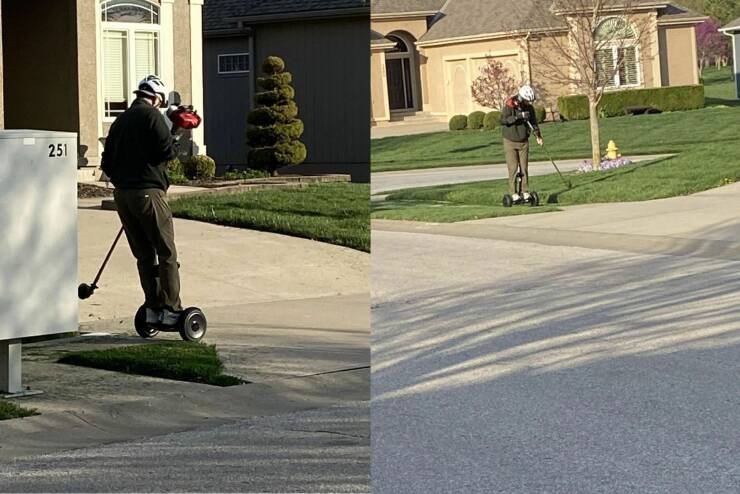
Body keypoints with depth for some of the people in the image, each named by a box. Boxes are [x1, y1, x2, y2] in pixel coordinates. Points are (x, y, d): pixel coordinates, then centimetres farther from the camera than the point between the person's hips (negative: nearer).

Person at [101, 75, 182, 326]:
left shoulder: (121, 120, 15)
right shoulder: (152, 115, -6)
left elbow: (107, 162, 16)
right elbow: (166, 151, -15)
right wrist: (173, 147, 6)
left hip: (121, 194, 7)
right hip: (148, 192, -7)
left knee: (144, 255, 12)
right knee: (166, 253, -1)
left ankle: (152, 308, 11)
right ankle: (170, 309, -4)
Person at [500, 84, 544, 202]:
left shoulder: (529, 108, -1)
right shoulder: (509, 106, -15)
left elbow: (533, 121, 14)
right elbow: (503, 120, -28)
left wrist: (538, 135, 13)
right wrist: (518, 116, -35)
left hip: (524, 142, 4)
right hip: (510, 142, -4)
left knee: (524, 168, 2)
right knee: (513, 168, -9)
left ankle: (525, 192, 8)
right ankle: (513, 193, -4)